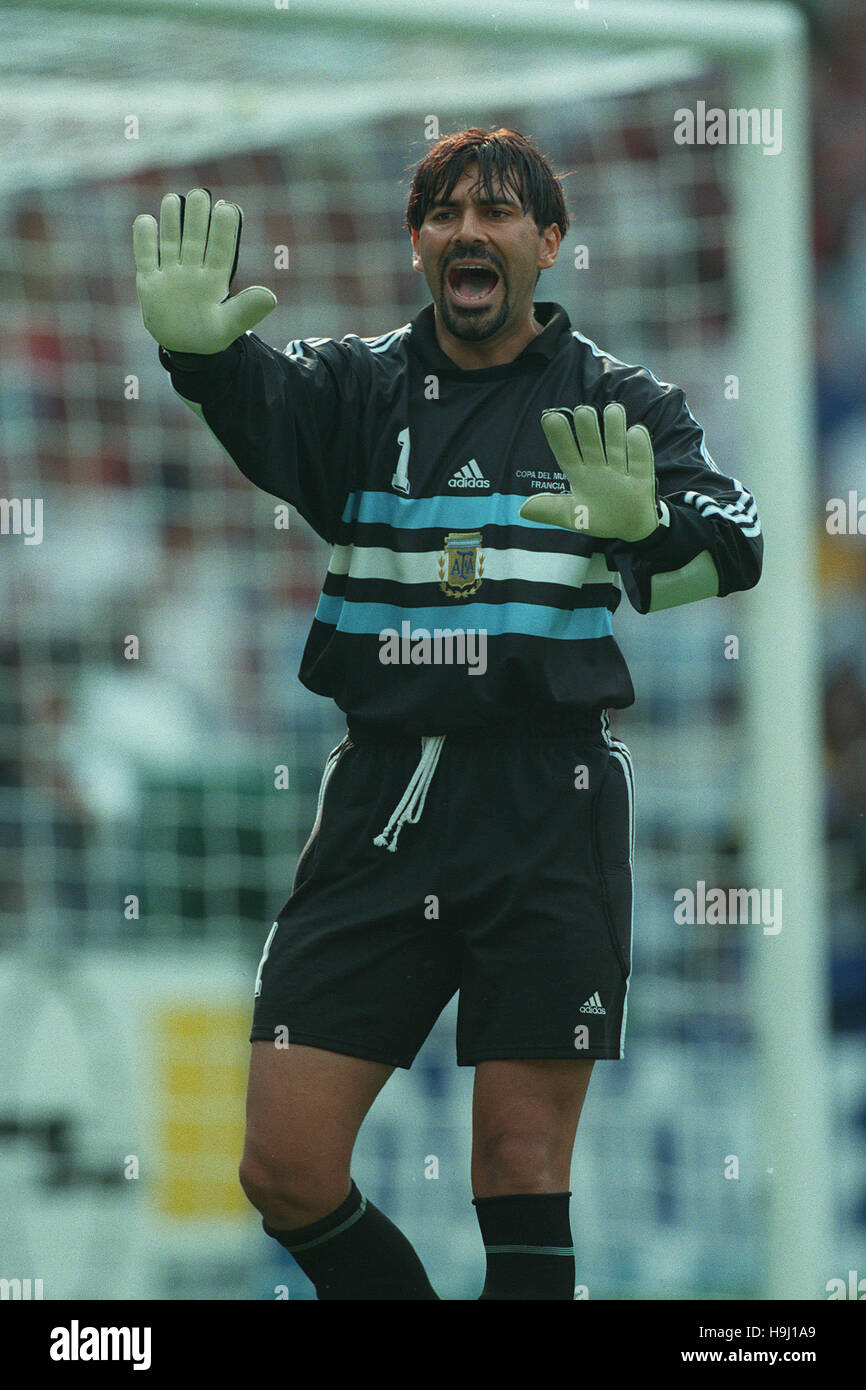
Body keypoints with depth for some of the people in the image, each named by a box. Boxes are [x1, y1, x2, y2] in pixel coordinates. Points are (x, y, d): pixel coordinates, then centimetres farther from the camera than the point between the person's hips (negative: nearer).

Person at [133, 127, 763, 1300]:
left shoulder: (619, 407, 3)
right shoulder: (359, 385, 9)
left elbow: (736, 543, -13)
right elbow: (264, 405, -13)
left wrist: (644, 532, -36)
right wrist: (199, 349, -37)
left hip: (547, 809, -2)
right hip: (382, 800, 2)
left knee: (522, 1169, -2)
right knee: (285, 1169, -1)